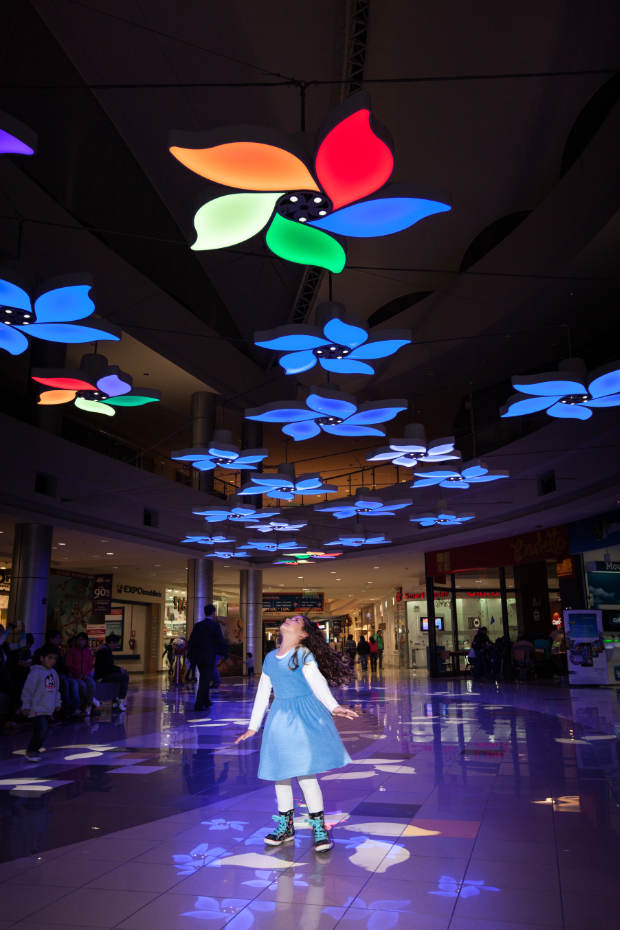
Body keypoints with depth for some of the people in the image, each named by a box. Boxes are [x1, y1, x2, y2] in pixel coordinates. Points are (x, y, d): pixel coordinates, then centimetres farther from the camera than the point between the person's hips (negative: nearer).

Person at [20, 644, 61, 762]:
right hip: (37, 709, -8)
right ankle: (31, 751, 1)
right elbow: (28, 689, -12)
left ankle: (34, 749, 28)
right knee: (40, 730, -15)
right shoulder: (36, 672, -12)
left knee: (44, 730, 12)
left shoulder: (54, 673, 12)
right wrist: (26, 705, -12)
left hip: (48, 709, 8)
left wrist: (57, 703, 22)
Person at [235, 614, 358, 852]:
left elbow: (317, 682, -19)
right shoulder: (270, 658, 11)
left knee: (305, 774, -8)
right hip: (279, 718, 6)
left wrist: (333, 707, -34)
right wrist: (253, 726, 21)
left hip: (304, 717, -6)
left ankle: (319, 828, 8)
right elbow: (262, 693, 17)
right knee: (280, 774, 11)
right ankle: (286, 826, 29)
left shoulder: (304, 654, -5)